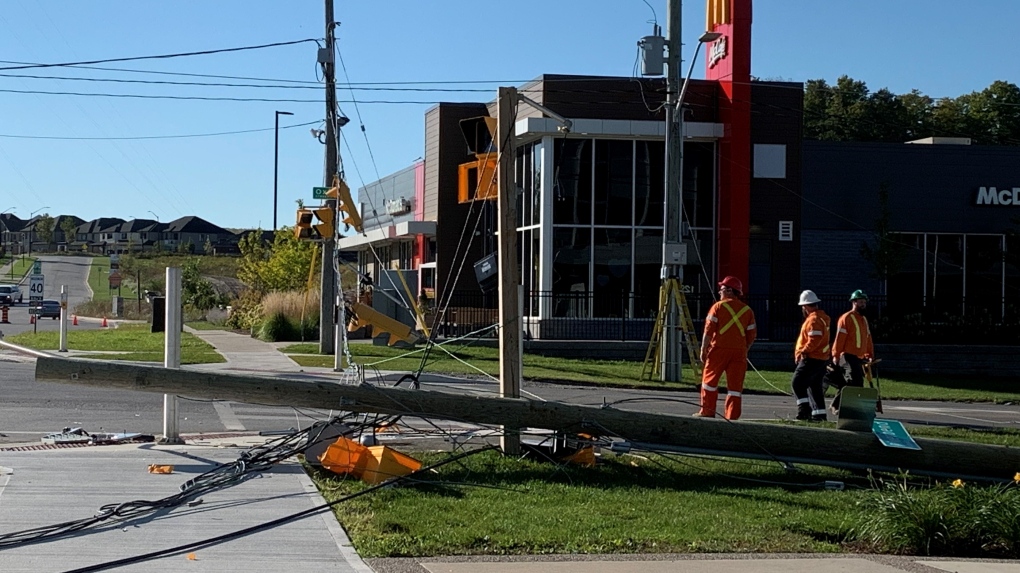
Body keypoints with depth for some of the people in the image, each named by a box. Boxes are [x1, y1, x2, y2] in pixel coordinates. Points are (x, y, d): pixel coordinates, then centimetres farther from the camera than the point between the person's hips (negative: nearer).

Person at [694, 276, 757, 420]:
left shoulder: (718, 307, -1)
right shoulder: (747, 310, 11)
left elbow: (709, 330, -6)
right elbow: (752, 335, 10)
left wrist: (703, 349, -1)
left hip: (719, 349, -3)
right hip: (739, 351, 3)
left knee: (709, 380, 9)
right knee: (735, 385, 4)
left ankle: (707, 412, 11)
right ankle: (732, 416, 1)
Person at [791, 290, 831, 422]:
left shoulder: (814, 319, -15)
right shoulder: (822, 318, 17)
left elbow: (814, 340, -25)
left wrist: (802, 352, -18)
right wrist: (803, 352, 15)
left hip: (812, 359, -10)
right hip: (821, 358, 10)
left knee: (797, 382, -11)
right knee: (815, 386, 14)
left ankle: (804, 408, -18)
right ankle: (819, 413, 15)